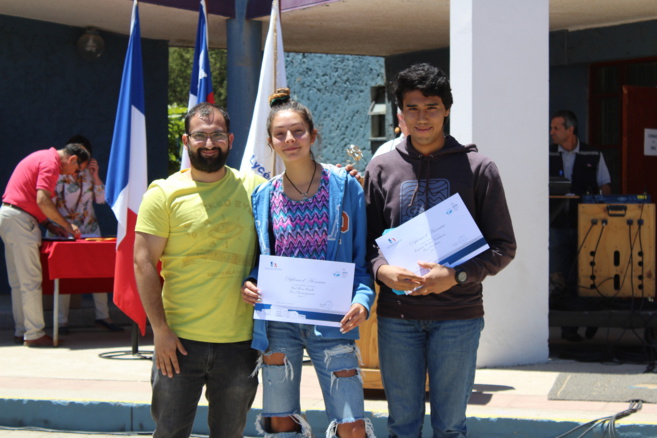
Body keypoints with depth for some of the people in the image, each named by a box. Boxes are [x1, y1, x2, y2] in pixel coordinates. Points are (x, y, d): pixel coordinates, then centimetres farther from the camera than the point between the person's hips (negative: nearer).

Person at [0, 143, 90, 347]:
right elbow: (42, 200, -21)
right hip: (19, 220, -10)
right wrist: (67, 226, -12)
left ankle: (21, 331, 18)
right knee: (31, 280, -6)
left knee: (18, 281, 13)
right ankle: (34, 334, -4)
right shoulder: (51, 162, -11)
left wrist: (50, 225, 14)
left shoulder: (43, 157, 21)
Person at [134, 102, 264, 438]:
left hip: (240, 339, 2)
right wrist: (160, 329, -11)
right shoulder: (165, 193, -2)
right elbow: (144, 263, -5)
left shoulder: (253, 188, 5)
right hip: (179, 339, -2)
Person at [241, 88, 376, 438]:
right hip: (277, 324, 2)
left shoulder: (345, 187, 0)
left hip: (331, 322, -2)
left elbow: (363, 258, 1)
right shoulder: (263, 196, 7)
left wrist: (362, 301, -15)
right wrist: (249, 283, -6)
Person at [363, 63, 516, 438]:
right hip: (397, 314, 2)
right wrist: (382, 269, -12)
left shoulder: (477, 168, 1)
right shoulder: (382, 169, 8)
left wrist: (457, 276, -15)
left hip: (458, 315, -2)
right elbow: (367, 239, 11)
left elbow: (504, 246, 0)